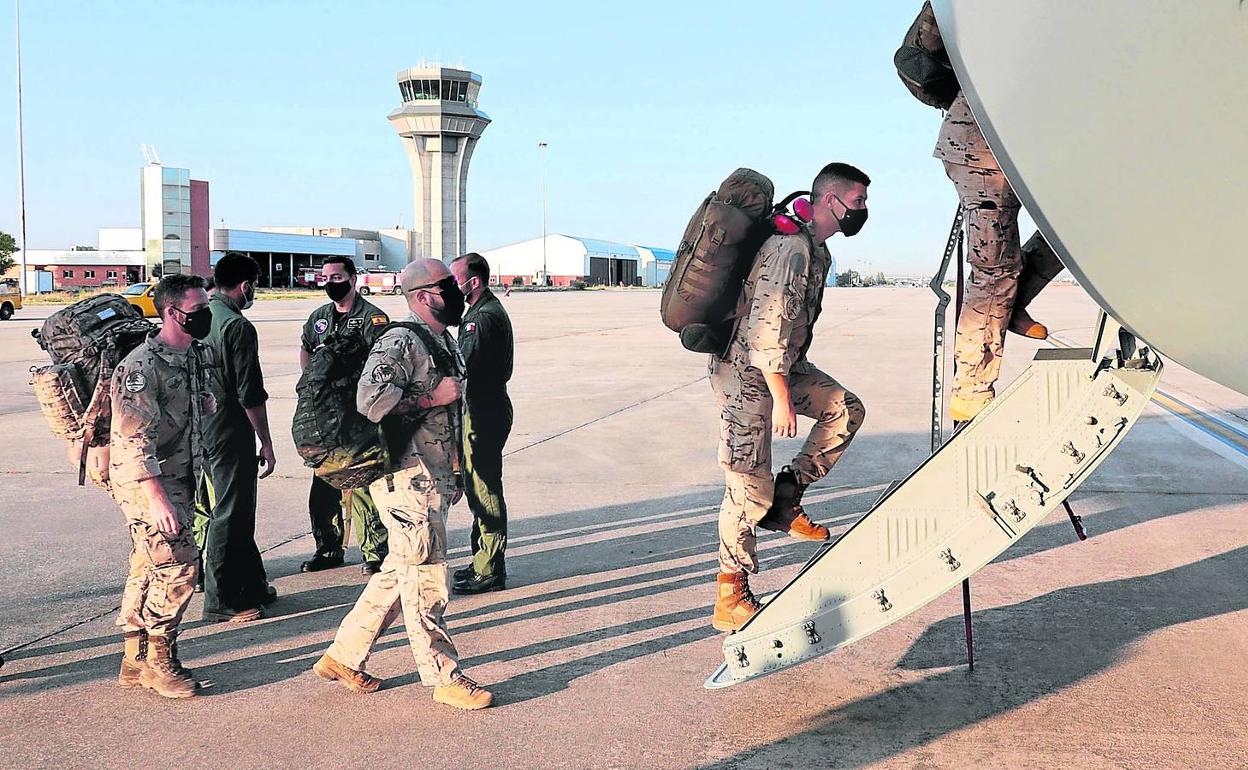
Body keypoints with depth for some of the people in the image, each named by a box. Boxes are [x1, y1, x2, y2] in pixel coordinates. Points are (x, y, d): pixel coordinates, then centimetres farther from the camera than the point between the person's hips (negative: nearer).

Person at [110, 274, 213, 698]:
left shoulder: (191, 356, 9)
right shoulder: (141, 367, -19)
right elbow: (135, 440, -25)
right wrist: (157, 498, -29)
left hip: (178, 478, 8)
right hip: (145, 483, -8)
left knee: (148, 569, 13)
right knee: (177, 566, -10)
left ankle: (136, 661, 22)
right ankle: (158, 661, 4)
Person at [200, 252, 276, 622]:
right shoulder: (238, 327, -17)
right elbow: (251, 395, -18)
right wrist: (266, 443, -11)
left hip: (201, 428, 9)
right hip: (230, 432, -9)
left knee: (238, 509, 17)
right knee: (230, 514, -1)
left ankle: (253, 586, 28)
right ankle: (221, 601, 6)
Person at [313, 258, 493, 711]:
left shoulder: (446, 343, 16)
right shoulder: (401, 342, -14)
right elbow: (370, 401, -28)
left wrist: (453, 474, 23)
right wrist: (434, 397, -19)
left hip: (434, 479, 10)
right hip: (406, 478, -10)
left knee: (400, 573, 16)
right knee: (426, 578, -2)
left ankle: (344, 656, 26)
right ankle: (444, 678, 9)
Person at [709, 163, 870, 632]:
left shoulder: (815, 246, 10)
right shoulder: (791, 246, -22)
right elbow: (767, 329, -26)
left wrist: (792, 383, 26)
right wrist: (782, 400, -22)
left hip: (780, 365, 10)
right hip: (747, 374, -10)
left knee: (846, 410, 2)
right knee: (749, 487, -6)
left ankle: (785, 501, 8)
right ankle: (731, 599, 4)